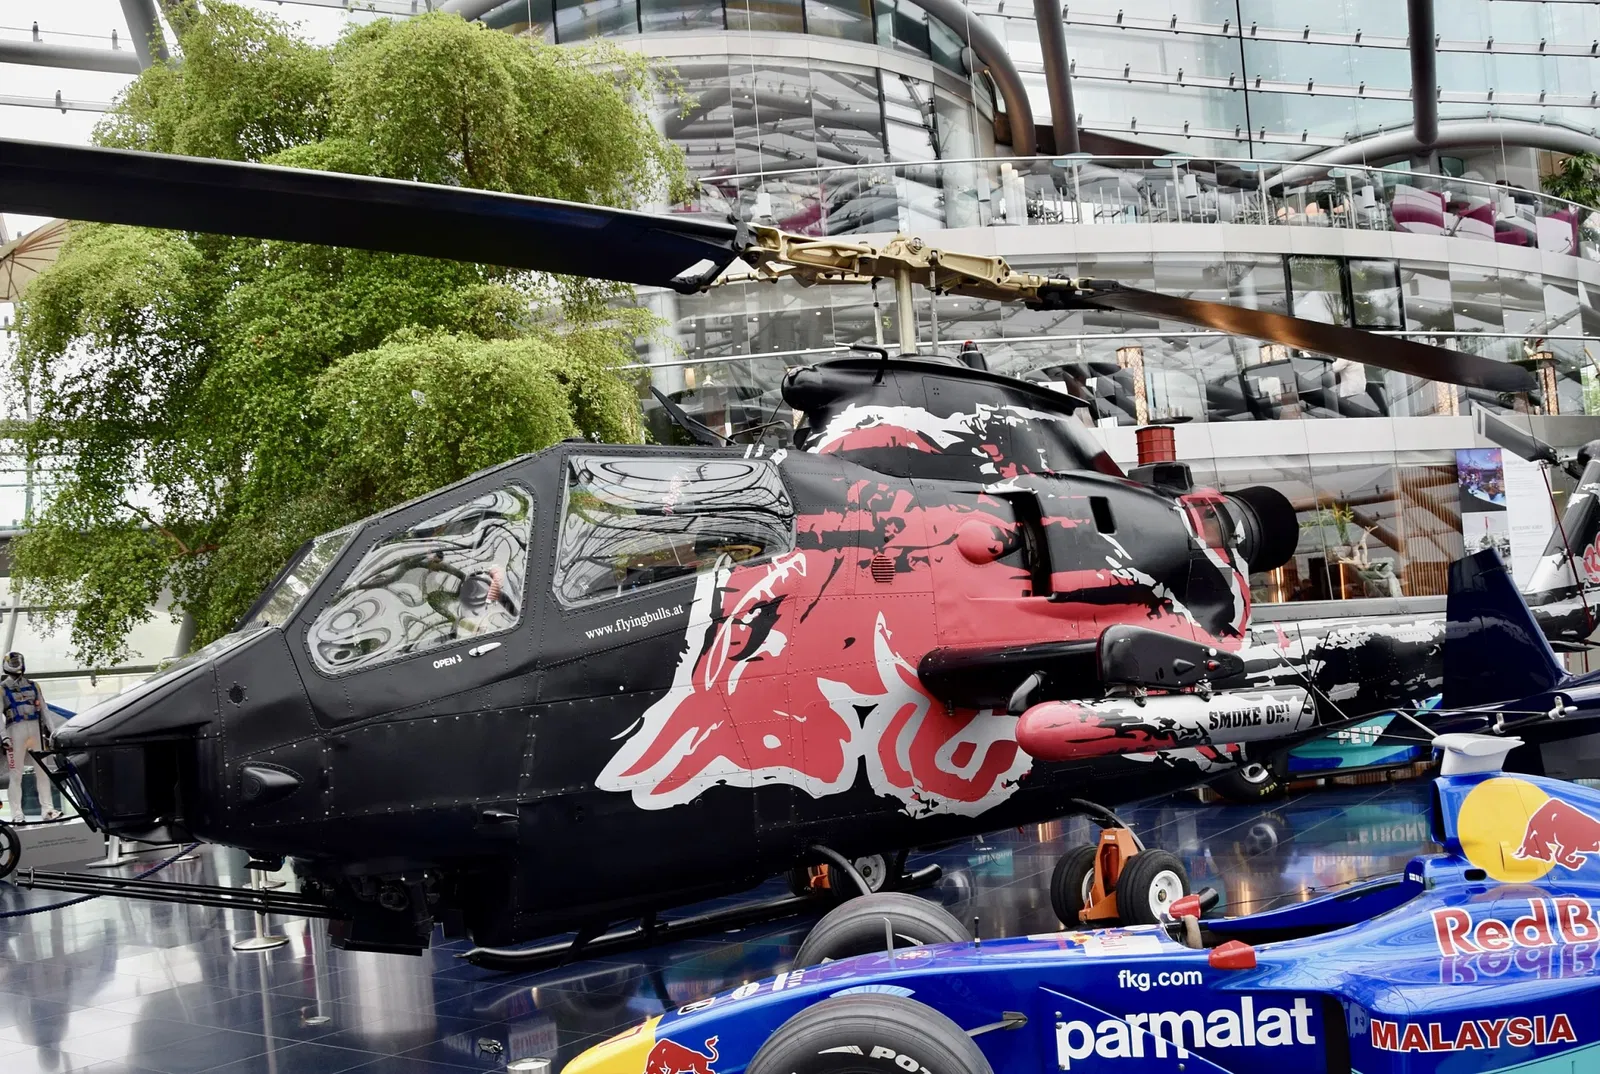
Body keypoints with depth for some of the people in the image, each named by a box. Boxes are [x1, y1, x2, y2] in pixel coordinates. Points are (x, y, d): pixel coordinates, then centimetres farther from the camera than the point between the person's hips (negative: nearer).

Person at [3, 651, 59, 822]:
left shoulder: (33, 686, 16)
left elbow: (43, 710, 18)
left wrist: (49, 731, 12)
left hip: (36, 728, 4)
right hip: (16, 730, -4)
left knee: (42, 770, 3)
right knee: (16, 773, -3)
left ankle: (47, 809, 5)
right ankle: (16, 813, -1)